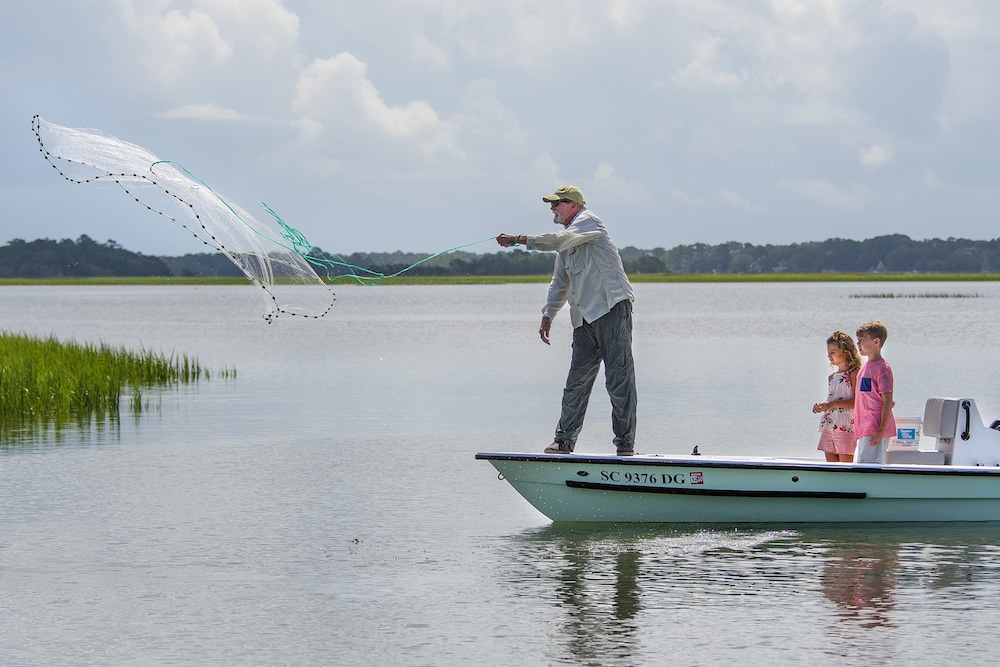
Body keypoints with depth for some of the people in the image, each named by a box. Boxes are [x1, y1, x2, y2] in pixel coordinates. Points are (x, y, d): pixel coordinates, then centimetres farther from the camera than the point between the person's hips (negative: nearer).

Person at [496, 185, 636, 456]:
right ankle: (564, 439, 13)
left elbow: (558, 240, -20)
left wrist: (518, 239, -16)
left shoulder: (588, 221, -4)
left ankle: (625, 443, -10)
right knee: (576, 382, 7)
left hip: (611, 309, -9)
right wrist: (548, 315, 20)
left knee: (619, 379, -10)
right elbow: (560, 283, 29)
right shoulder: (567, 241, 23)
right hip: (584, 318, 9)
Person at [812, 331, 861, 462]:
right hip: (829, 426, 8)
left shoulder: (853, 374, -5)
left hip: (846, 427, -8)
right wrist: (822, 407, 6)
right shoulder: (832, 377, 19)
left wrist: (834, 404, -20)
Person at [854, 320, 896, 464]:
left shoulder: (882, 368, -11)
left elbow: (887, 402, -15)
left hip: (875, 430, -10)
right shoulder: (866, 366, 17)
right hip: (864, 430, 10)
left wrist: (881, 430, -20)